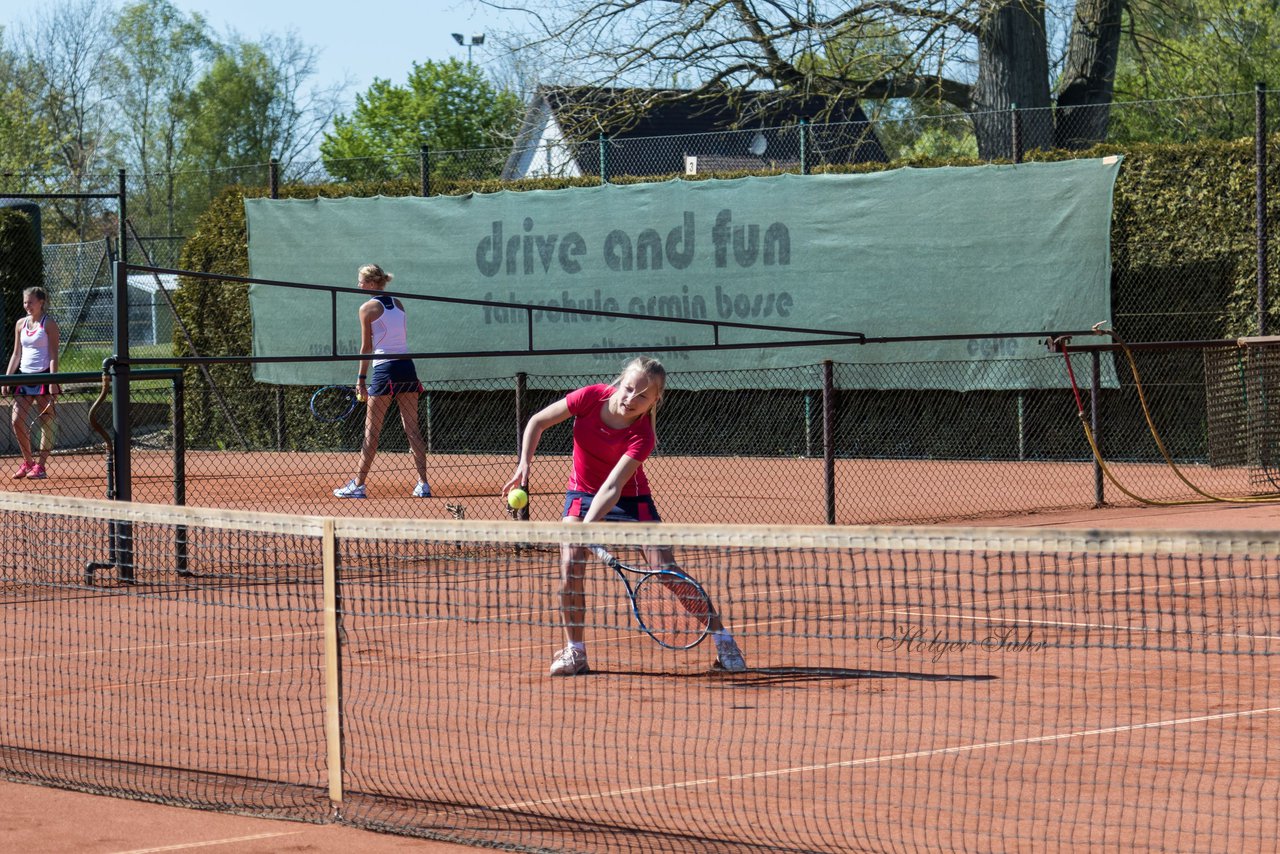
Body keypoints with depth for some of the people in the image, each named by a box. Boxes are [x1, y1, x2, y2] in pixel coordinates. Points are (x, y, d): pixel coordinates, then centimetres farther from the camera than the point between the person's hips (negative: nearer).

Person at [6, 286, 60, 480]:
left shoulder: (48, 324, -3)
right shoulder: (21, 324, 12)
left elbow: (53, 355, -8)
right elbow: (16, 354, 16)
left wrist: (53, 382, -16)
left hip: (43, 376, -5)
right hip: (24, 376, 6)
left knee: (46, 423, -2)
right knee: (17, 421, -2)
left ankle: (40, 466, 1)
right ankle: (28, 462, 12)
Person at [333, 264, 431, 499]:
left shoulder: (367, 308, -3)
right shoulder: (398, 304, 13)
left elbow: (367, 348, -3)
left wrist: (361, 379, 3)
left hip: (385, 371, -5)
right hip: (407, 368, 5)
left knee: (372, 431, 0)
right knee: (412, 429, 6)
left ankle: (358, 484, 2)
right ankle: (423, 484, 2)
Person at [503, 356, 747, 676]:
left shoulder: (642, 437, -29)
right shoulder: (592, 397, -21)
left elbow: (611, 489, -36)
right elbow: (538, 422, -7)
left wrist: (586, 528, -49)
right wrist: (524, 463, -20)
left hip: (630, 498, -2)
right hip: (581, 494, 2)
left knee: (667, 571, -10)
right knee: (570, 568, -17)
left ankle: (722, 639, 5)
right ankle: (575, 652, -1)